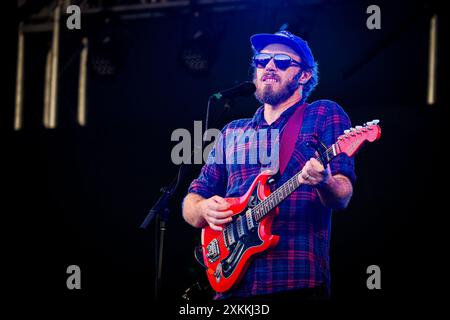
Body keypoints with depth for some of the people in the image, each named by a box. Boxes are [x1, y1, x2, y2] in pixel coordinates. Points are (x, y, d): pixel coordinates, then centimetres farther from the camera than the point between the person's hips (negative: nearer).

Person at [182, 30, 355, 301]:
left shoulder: (325, 115, 6)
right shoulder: (233, 132, 19)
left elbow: (342, 198, -4)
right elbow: (191, 202, 19)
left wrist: (324, 182, -27)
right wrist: (205, 209, -4)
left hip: (299, 282, -4)